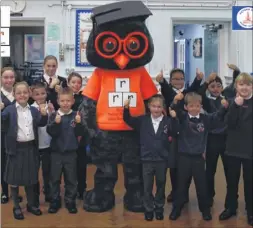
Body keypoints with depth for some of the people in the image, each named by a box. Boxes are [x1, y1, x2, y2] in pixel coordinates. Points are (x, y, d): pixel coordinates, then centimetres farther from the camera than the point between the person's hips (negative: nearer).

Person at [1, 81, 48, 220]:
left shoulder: (34, 110, 5)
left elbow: (41, 123, 1)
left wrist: (44, 115, -17)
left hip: (31, 147, 3)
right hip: (16, 148, -3)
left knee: (30, 178, 15)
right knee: (14, 179, 8)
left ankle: (31, 204, 31)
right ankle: (16, 207, 23)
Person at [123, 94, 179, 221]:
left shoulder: (167, 121, -4)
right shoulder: (143, 120, -1)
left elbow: (175, 132, -17)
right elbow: (128, 120, -5)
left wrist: (173, 118, -31)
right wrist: (126, 108, -21)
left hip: (162, 159, 0)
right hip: (147, 159, 0)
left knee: (161, 185, 14)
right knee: (147, 186, 9)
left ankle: (159, 208, 30)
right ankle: (148, 209, 23)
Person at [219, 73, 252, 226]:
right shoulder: (233, 102, 0)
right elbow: (229, 123, -14)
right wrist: (236, 105, -25)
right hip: (234, 148, 1)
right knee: (232, 180, 11)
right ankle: (230, 208, 26)